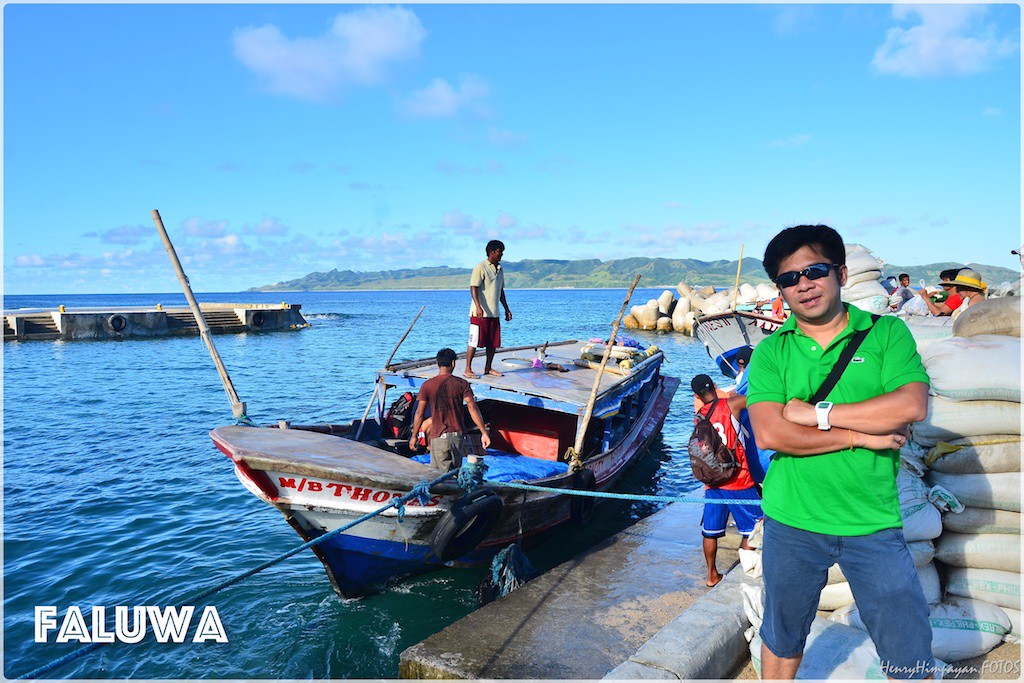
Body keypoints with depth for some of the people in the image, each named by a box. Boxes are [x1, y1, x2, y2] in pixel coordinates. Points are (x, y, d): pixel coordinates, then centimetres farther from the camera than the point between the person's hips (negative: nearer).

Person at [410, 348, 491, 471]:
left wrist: (414, 436, 10)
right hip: (458, 436, 2)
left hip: (438, 437, -2)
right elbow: (473, 409, -9)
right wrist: (484, 433, -6)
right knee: (456, 472, 18)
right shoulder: (462, 384, -3)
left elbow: (419, 413, -1)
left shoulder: (427, 385, -4)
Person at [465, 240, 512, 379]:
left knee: (493, 343, 9)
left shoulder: (499, 269, 15)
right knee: (474, 342, -4)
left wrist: (506, 309, 20)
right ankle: (468, 369, 4)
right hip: (480, 313, -7)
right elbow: (473, 288, -14)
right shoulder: (481, 267, -9)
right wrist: (478, 307, -25)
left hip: (494, 313, 8)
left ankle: (488, 368, 21)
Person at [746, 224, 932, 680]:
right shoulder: (771, 352, -2)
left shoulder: (886, 333, 0)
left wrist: (817, 413, -15)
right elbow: (768, 433, -14)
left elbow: (912, 405, -16)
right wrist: (862, 435, -14)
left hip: (874, 524, 0)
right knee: (781, 640, 20)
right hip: (792, 522, 1)